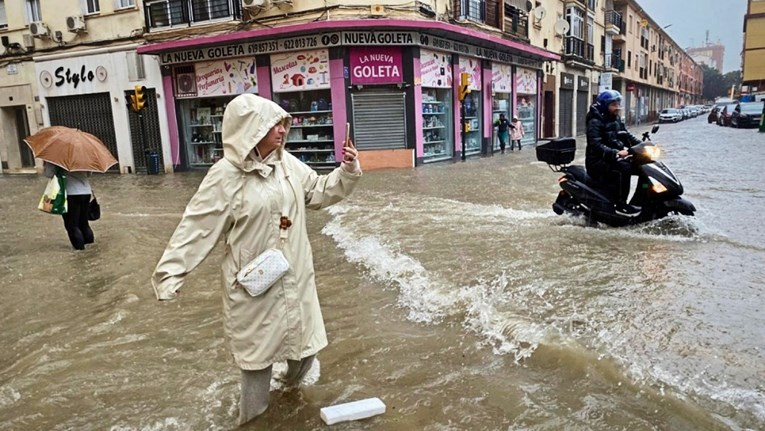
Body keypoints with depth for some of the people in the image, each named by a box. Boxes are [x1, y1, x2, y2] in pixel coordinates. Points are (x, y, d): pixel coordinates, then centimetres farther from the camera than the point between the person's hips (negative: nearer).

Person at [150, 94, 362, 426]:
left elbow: (320, 192, 13)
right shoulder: (226, 176, -18)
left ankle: (292, 381, 51)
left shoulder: (288, 164, 1)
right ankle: (252, 415, 35)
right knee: (258, 349, 10)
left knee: (304, 337, 19)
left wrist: (347, 171, -2)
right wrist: (170, 272, -20)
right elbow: (197, 227, -17)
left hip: (294, 276, 6)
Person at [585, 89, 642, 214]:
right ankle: (621, 204, -27)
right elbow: (596, 145, -25)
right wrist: (616, 153, -36)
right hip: (599, 161, -9)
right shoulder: (595, 122, -13)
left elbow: (627, 136, 18)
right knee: (623, 168, -32)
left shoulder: (616, 120, 14)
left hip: (614, 158, 9)